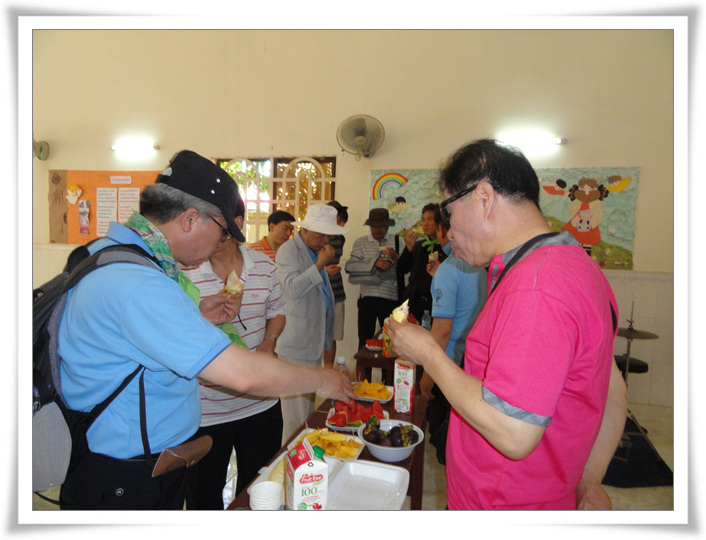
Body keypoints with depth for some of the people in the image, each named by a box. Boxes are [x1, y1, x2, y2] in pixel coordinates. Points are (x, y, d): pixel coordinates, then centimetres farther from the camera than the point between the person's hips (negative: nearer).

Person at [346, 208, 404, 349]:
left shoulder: (397, 241, 7)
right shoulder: (360, 242, 10)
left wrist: (395, 258, -18)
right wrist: (375, 263, -15)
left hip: (391, 297, -1)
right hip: (367, 296, 1)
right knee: (364, 339, 6)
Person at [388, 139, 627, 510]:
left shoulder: (535, 287, -30)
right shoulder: (578, 264, 3)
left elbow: (513, 435, -31)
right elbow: (612, 393, 8)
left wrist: (428, 353, -19)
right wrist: (588, 482, 12)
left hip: (499, 506, -8)